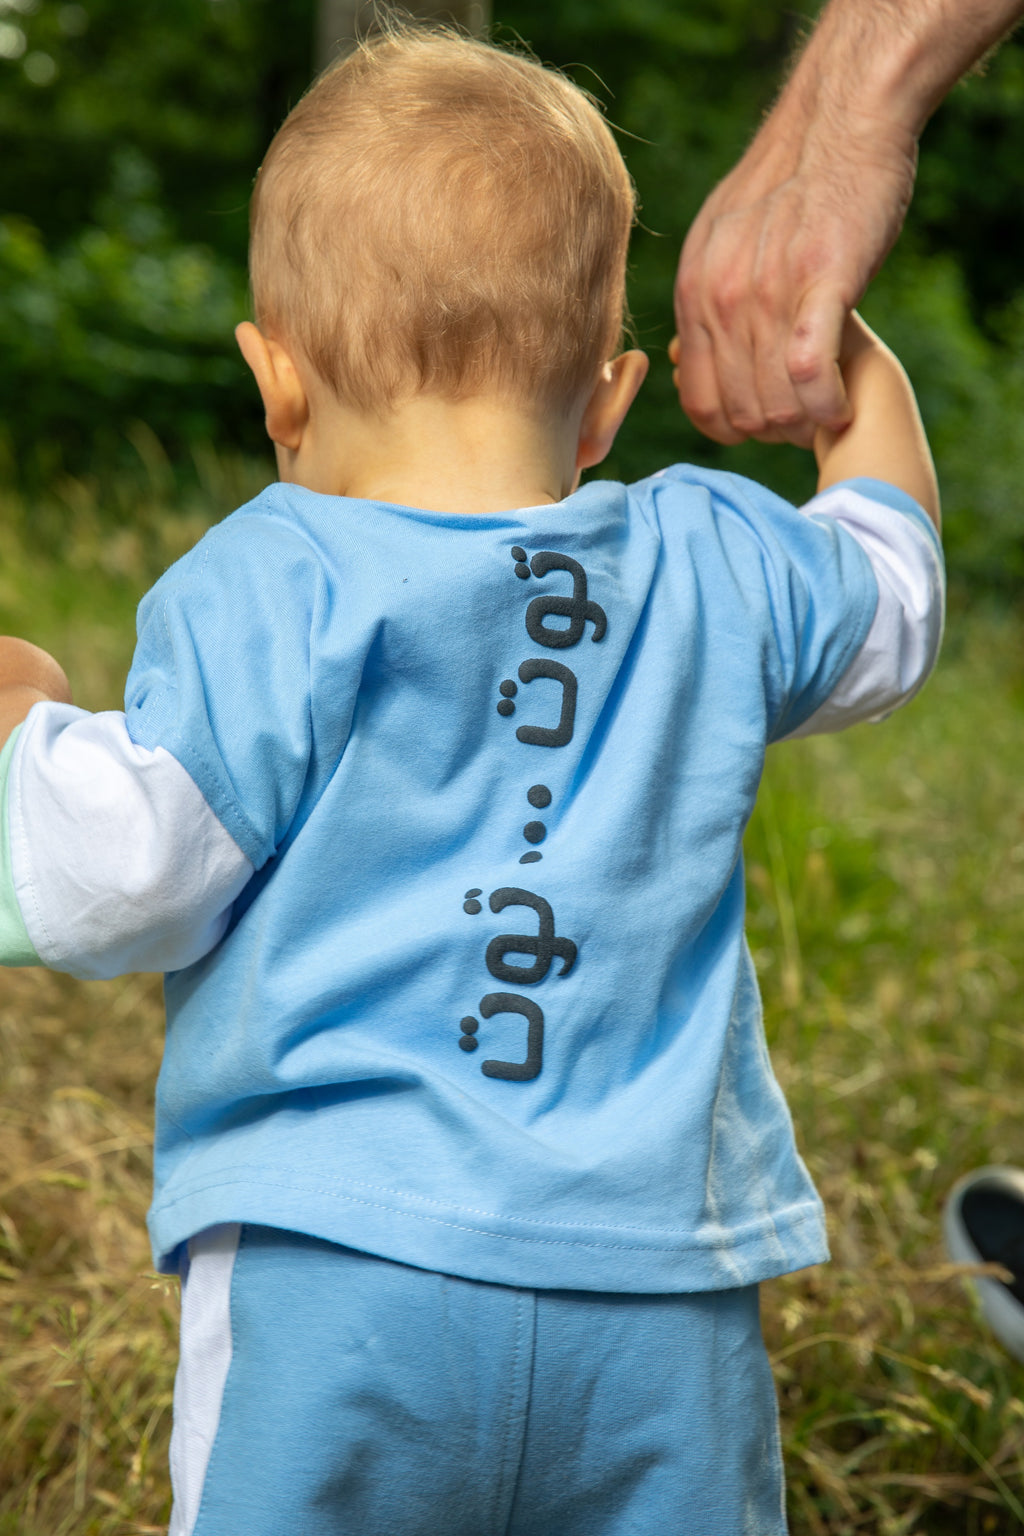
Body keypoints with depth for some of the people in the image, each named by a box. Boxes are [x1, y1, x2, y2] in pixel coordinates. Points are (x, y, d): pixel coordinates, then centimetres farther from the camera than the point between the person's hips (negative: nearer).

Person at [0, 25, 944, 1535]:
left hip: (339, 1274, -3)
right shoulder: (714, 573, 7)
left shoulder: (273, 594, -7)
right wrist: (864, 389, 46)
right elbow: (885, 611, 29)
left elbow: (121, 877, -9)